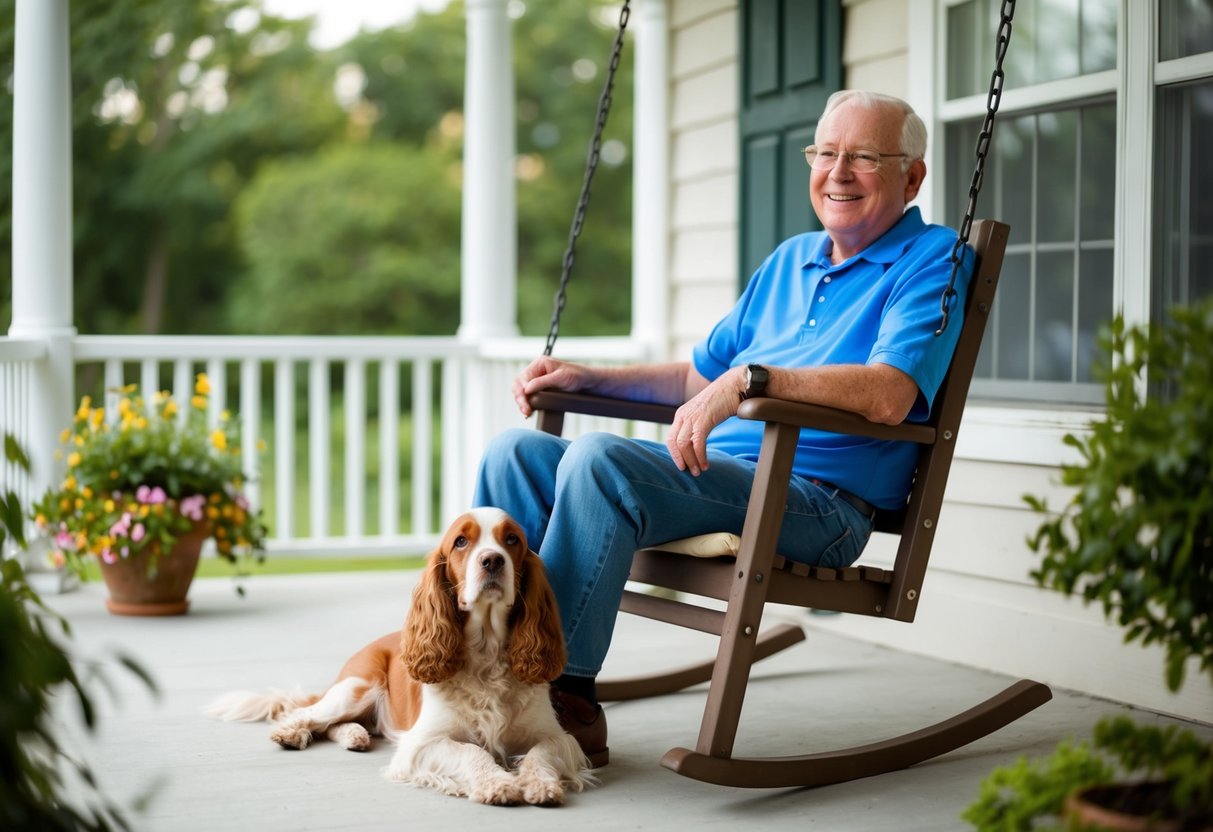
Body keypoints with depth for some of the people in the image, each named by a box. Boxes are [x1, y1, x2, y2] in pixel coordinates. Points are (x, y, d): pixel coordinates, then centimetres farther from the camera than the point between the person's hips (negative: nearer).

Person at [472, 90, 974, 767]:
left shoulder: (932, 260, 0)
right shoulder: (790, 260, 25)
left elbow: (887, 395, -19)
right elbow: (699, 378, 30)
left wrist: (750, 378, -26)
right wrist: (589, 378, 17)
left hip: (816, 499, -8)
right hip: (714, 470, 8)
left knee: (597, 461, -29)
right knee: (517, 451, -5)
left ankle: (566, 697, -23)